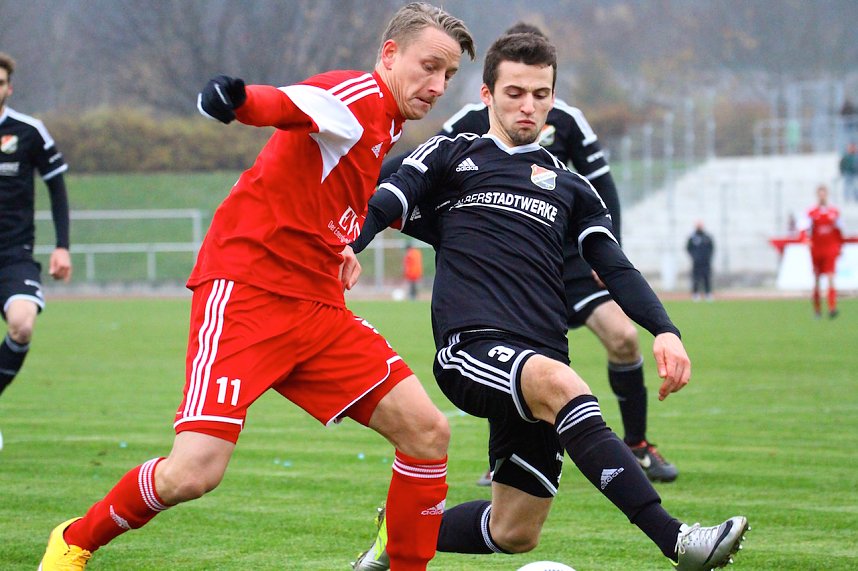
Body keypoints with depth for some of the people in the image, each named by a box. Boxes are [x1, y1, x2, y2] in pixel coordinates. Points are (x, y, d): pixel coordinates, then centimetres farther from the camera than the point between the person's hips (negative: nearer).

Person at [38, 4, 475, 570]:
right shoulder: (360, 94, -9)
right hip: (244, 290, -9)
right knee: (194, 473, -17)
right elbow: (291, 104, -33)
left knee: (428, 434, -3)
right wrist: (239, 99, -53)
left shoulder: (385, 130, 17)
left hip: (318, 308, 9)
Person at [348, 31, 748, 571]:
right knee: (559, 383, -37)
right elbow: (382, 208, 7)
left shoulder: (570, 187, 24)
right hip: (471, 345, -5)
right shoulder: (451, 155, 16)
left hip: (543, 359, 5)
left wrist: (665, 330, -1)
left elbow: (616, 268, 17)